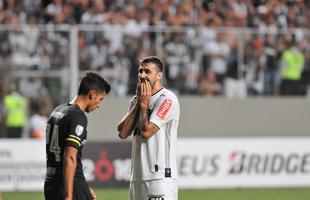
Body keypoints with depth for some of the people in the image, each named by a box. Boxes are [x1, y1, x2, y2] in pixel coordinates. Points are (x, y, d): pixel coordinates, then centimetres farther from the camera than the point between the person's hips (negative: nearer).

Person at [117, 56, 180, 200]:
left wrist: (144, 104, -3)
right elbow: (122, 133, 5)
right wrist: (138, 103, 3)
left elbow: (146, 131, -16)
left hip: (160, 176, -8)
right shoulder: (136, 100, 18)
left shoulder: (167, 99, -8)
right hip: (137, 176, 8)